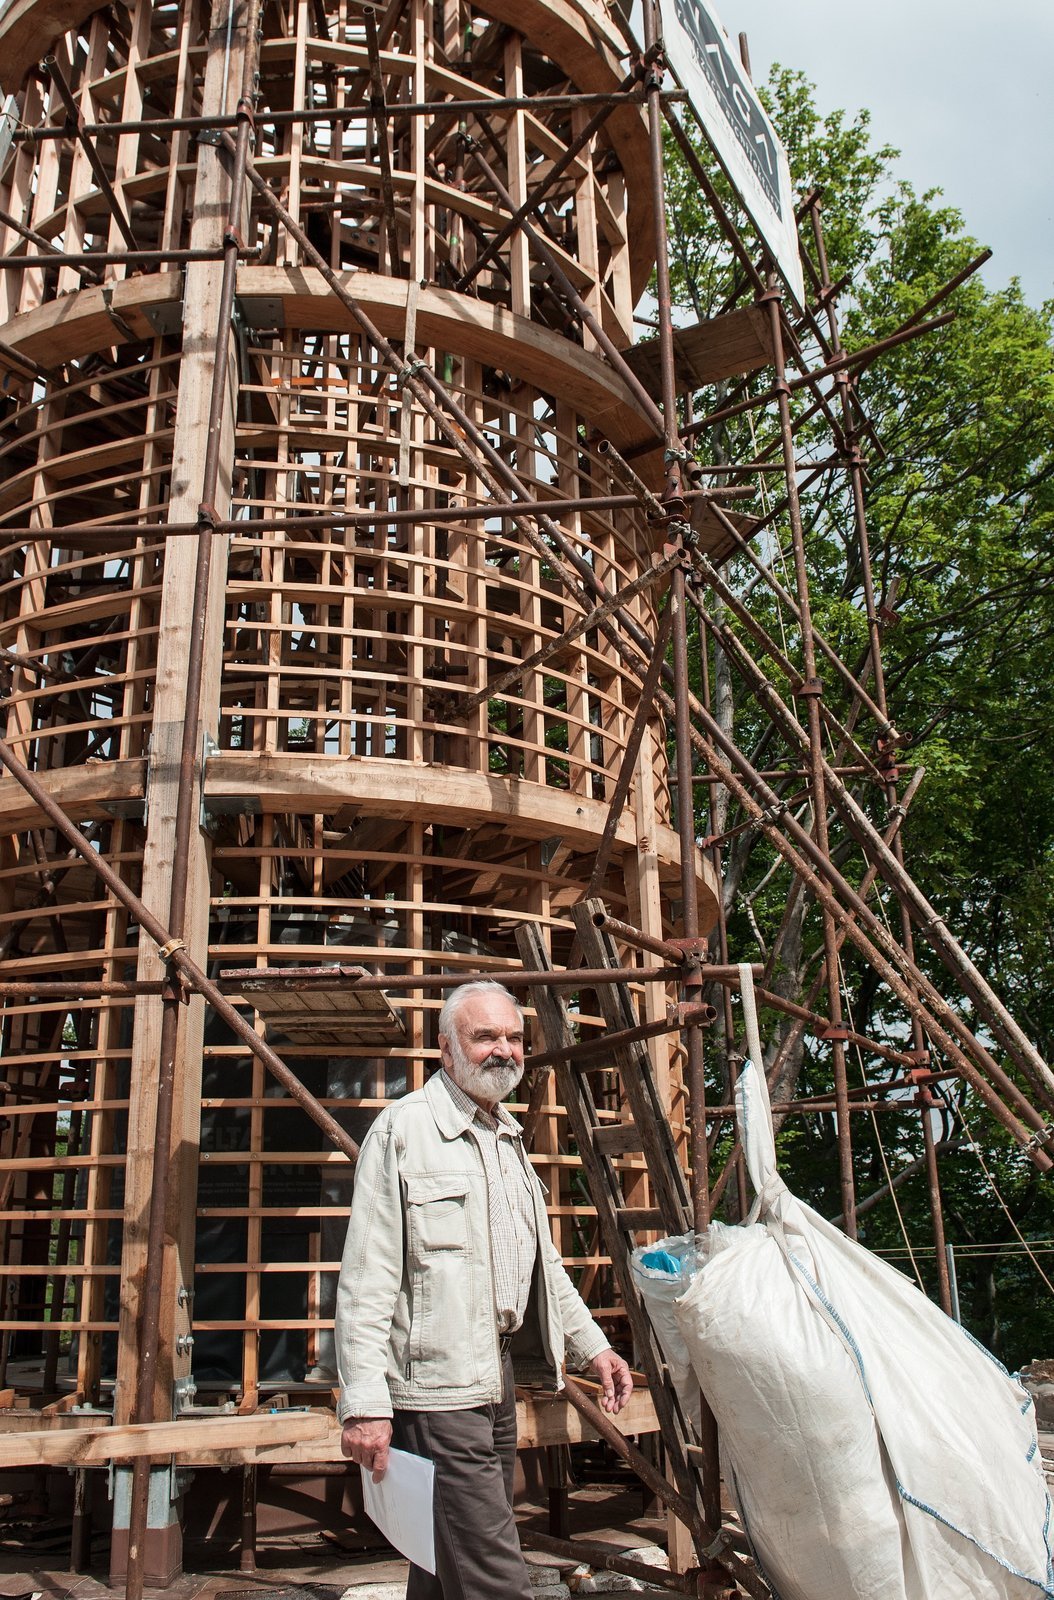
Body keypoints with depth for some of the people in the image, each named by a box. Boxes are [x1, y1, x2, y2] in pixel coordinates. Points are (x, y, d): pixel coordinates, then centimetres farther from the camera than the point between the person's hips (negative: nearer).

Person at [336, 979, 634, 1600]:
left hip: (498, 1379, 8)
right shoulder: (406, 1127, -10)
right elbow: (367, 1276, -15)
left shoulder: (510, 1138, 17)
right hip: (435, 1388, -8)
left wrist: (592, 1344, 17)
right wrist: (364, 1403, -19)